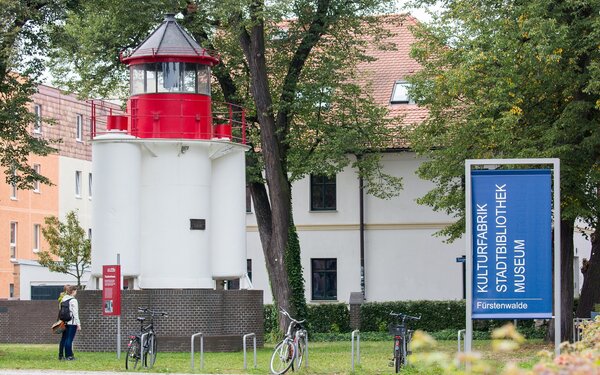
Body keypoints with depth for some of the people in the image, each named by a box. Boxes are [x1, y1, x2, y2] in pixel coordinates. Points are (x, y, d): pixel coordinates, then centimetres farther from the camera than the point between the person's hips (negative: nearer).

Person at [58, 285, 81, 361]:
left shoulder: (63, 300, 10)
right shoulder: (73, 301, -11)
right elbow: (75, 313, -12)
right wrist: (78, 324, -9)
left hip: (64, 322, 7)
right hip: (72, 322, -7)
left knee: (63, 339, 12)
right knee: (69, 339, -4)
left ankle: (61, 355, 16)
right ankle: (68, 356, -2)